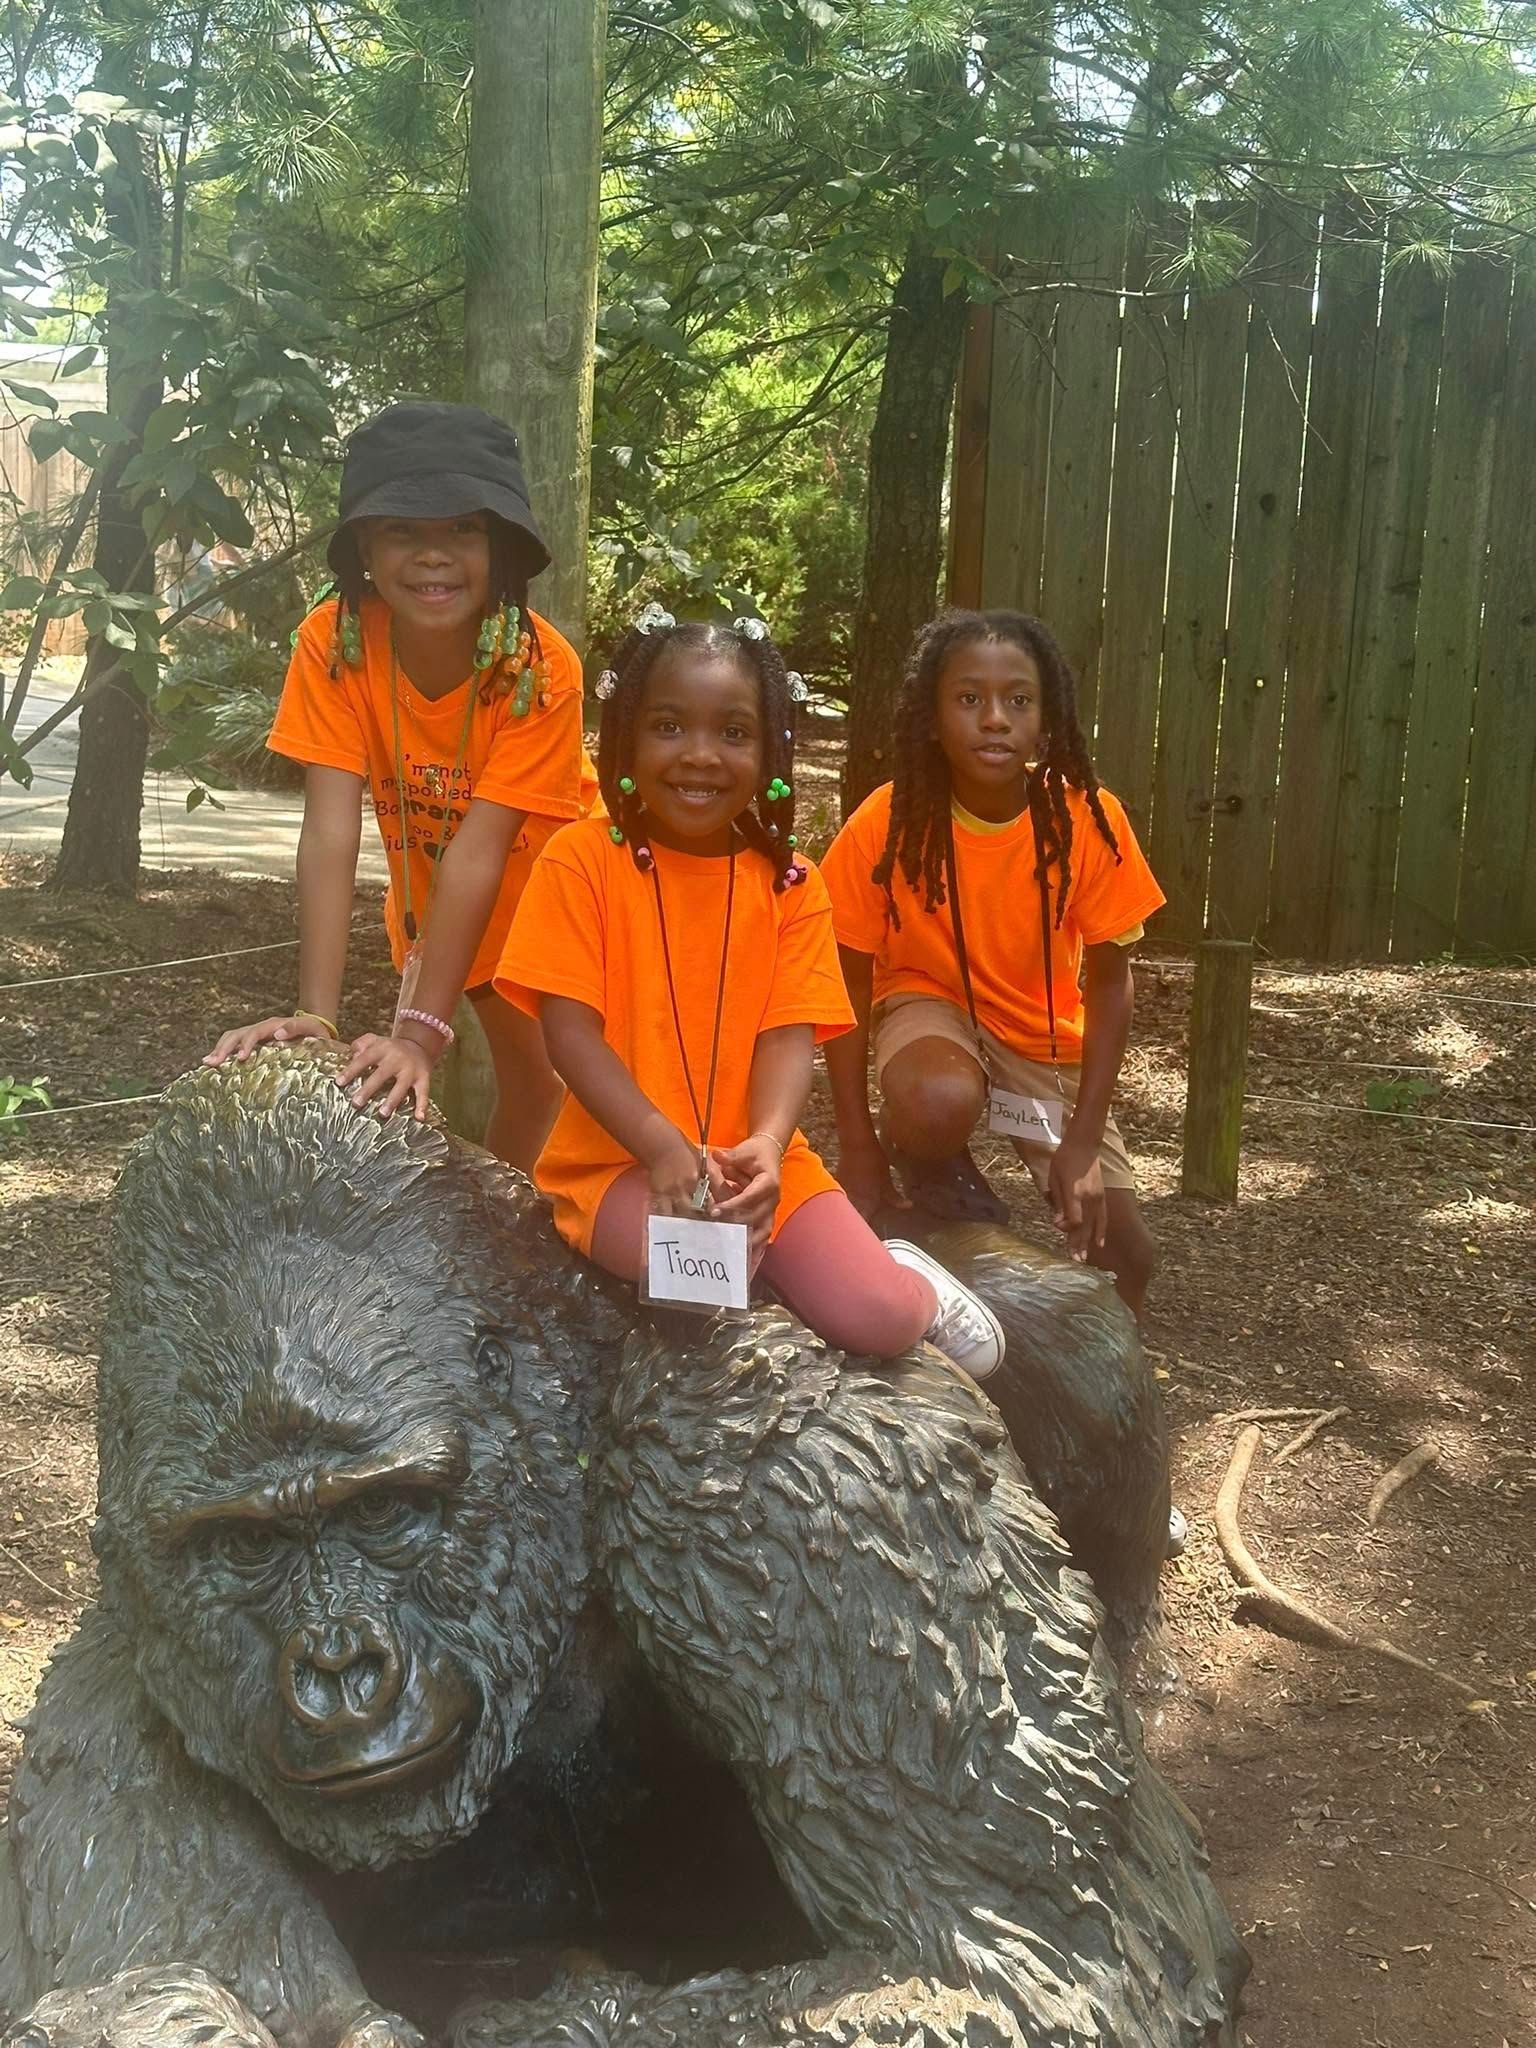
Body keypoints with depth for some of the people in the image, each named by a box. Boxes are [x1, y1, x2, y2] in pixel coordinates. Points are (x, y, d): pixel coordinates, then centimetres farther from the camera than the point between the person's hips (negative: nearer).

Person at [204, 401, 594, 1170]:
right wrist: (315, 1014, -41)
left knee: (560, 1074, -4)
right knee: (532, 1083, 5)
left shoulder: (542, 667, -33)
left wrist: (420, 1032, -45)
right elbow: (331, 831, -32)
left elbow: (478, 852, -38)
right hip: (433, 898, 1)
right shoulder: (332, 642, -26)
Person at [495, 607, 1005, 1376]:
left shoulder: (789, 882, 2)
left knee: (874, 1318, -17)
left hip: (753, 1160, 2)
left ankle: (907, 1280, 20)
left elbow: (789, 1037, -5)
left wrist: (766, 1143, -27)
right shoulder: (581, 859, -6)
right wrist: (662, 1143, -25)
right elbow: (569, 1029, -11)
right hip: (621, 1160, -2)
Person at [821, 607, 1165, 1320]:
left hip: (1049, 1037, 2)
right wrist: (860, 1146, -14)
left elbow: (1108, 982, -10)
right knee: (940, 1104, -38)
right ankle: (931, 1177, -3)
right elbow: (850, 982, -11)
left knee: (1122, 1253, -9)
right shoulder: (885, 823, -22)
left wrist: (1082, 1141, -15)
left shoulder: (1089, 820, -20)